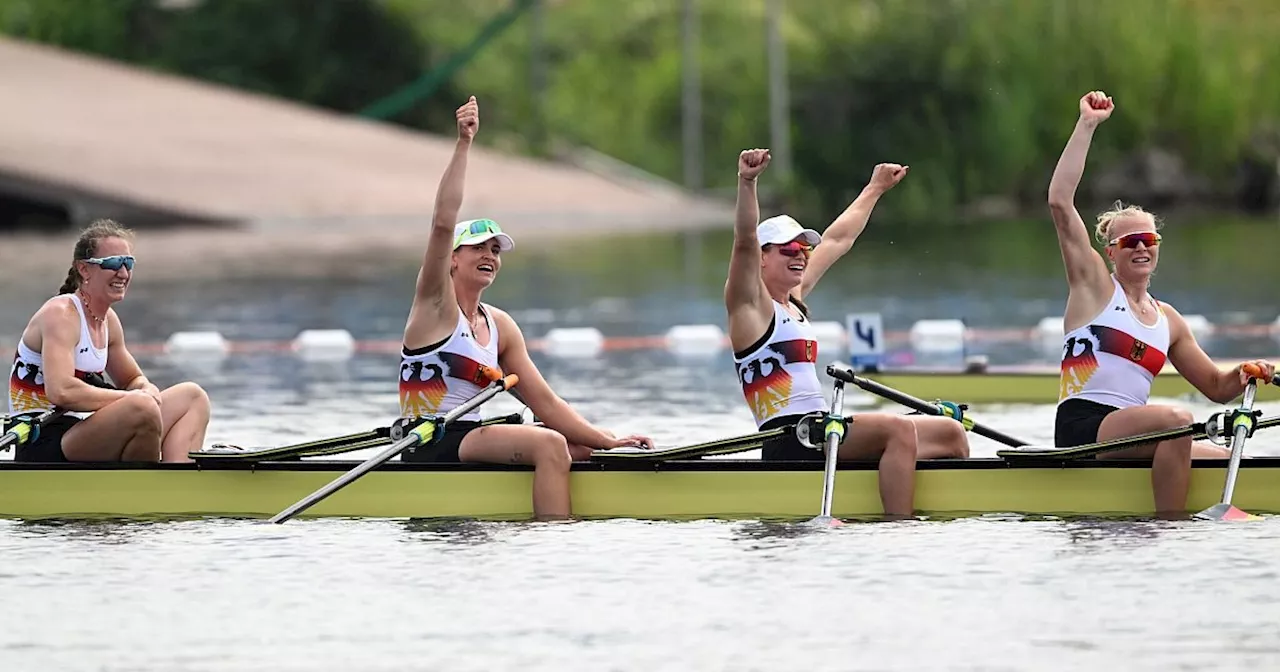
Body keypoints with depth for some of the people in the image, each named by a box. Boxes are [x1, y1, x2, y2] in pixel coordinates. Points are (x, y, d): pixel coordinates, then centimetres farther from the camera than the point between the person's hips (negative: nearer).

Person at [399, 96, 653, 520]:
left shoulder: (500, 327, 16)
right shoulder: (437, 303, -3)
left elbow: (544, 403, 13)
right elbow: (443, 223, -19)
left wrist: (607, 441, 2)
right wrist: (463, 144, -23)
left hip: (467, 438, 9)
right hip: (430, 445, -9)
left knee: (579, 449, 4)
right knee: (549, 445, -25)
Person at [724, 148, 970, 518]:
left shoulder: (793, 299, 20)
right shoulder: (751, 304, -3)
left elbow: (837, 240, 32)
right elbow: (745, 241, -21)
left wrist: (875, 188, 42)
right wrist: (747, 182, -35)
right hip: (789, 443, -10)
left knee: (949, 433, 6)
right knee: (898, 428, -31)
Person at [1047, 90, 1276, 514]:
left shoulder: (1168, 320, 21)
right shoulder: (1095, 284, 6)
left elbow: (1217, 388, 25)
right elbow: (1059, 202, -6)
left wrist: (1243, 376, 0)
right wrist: (1087, 125, -6)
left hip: (1130, 438, 6)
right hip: (1082, 426, -6)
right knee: (1176, 419, -32)